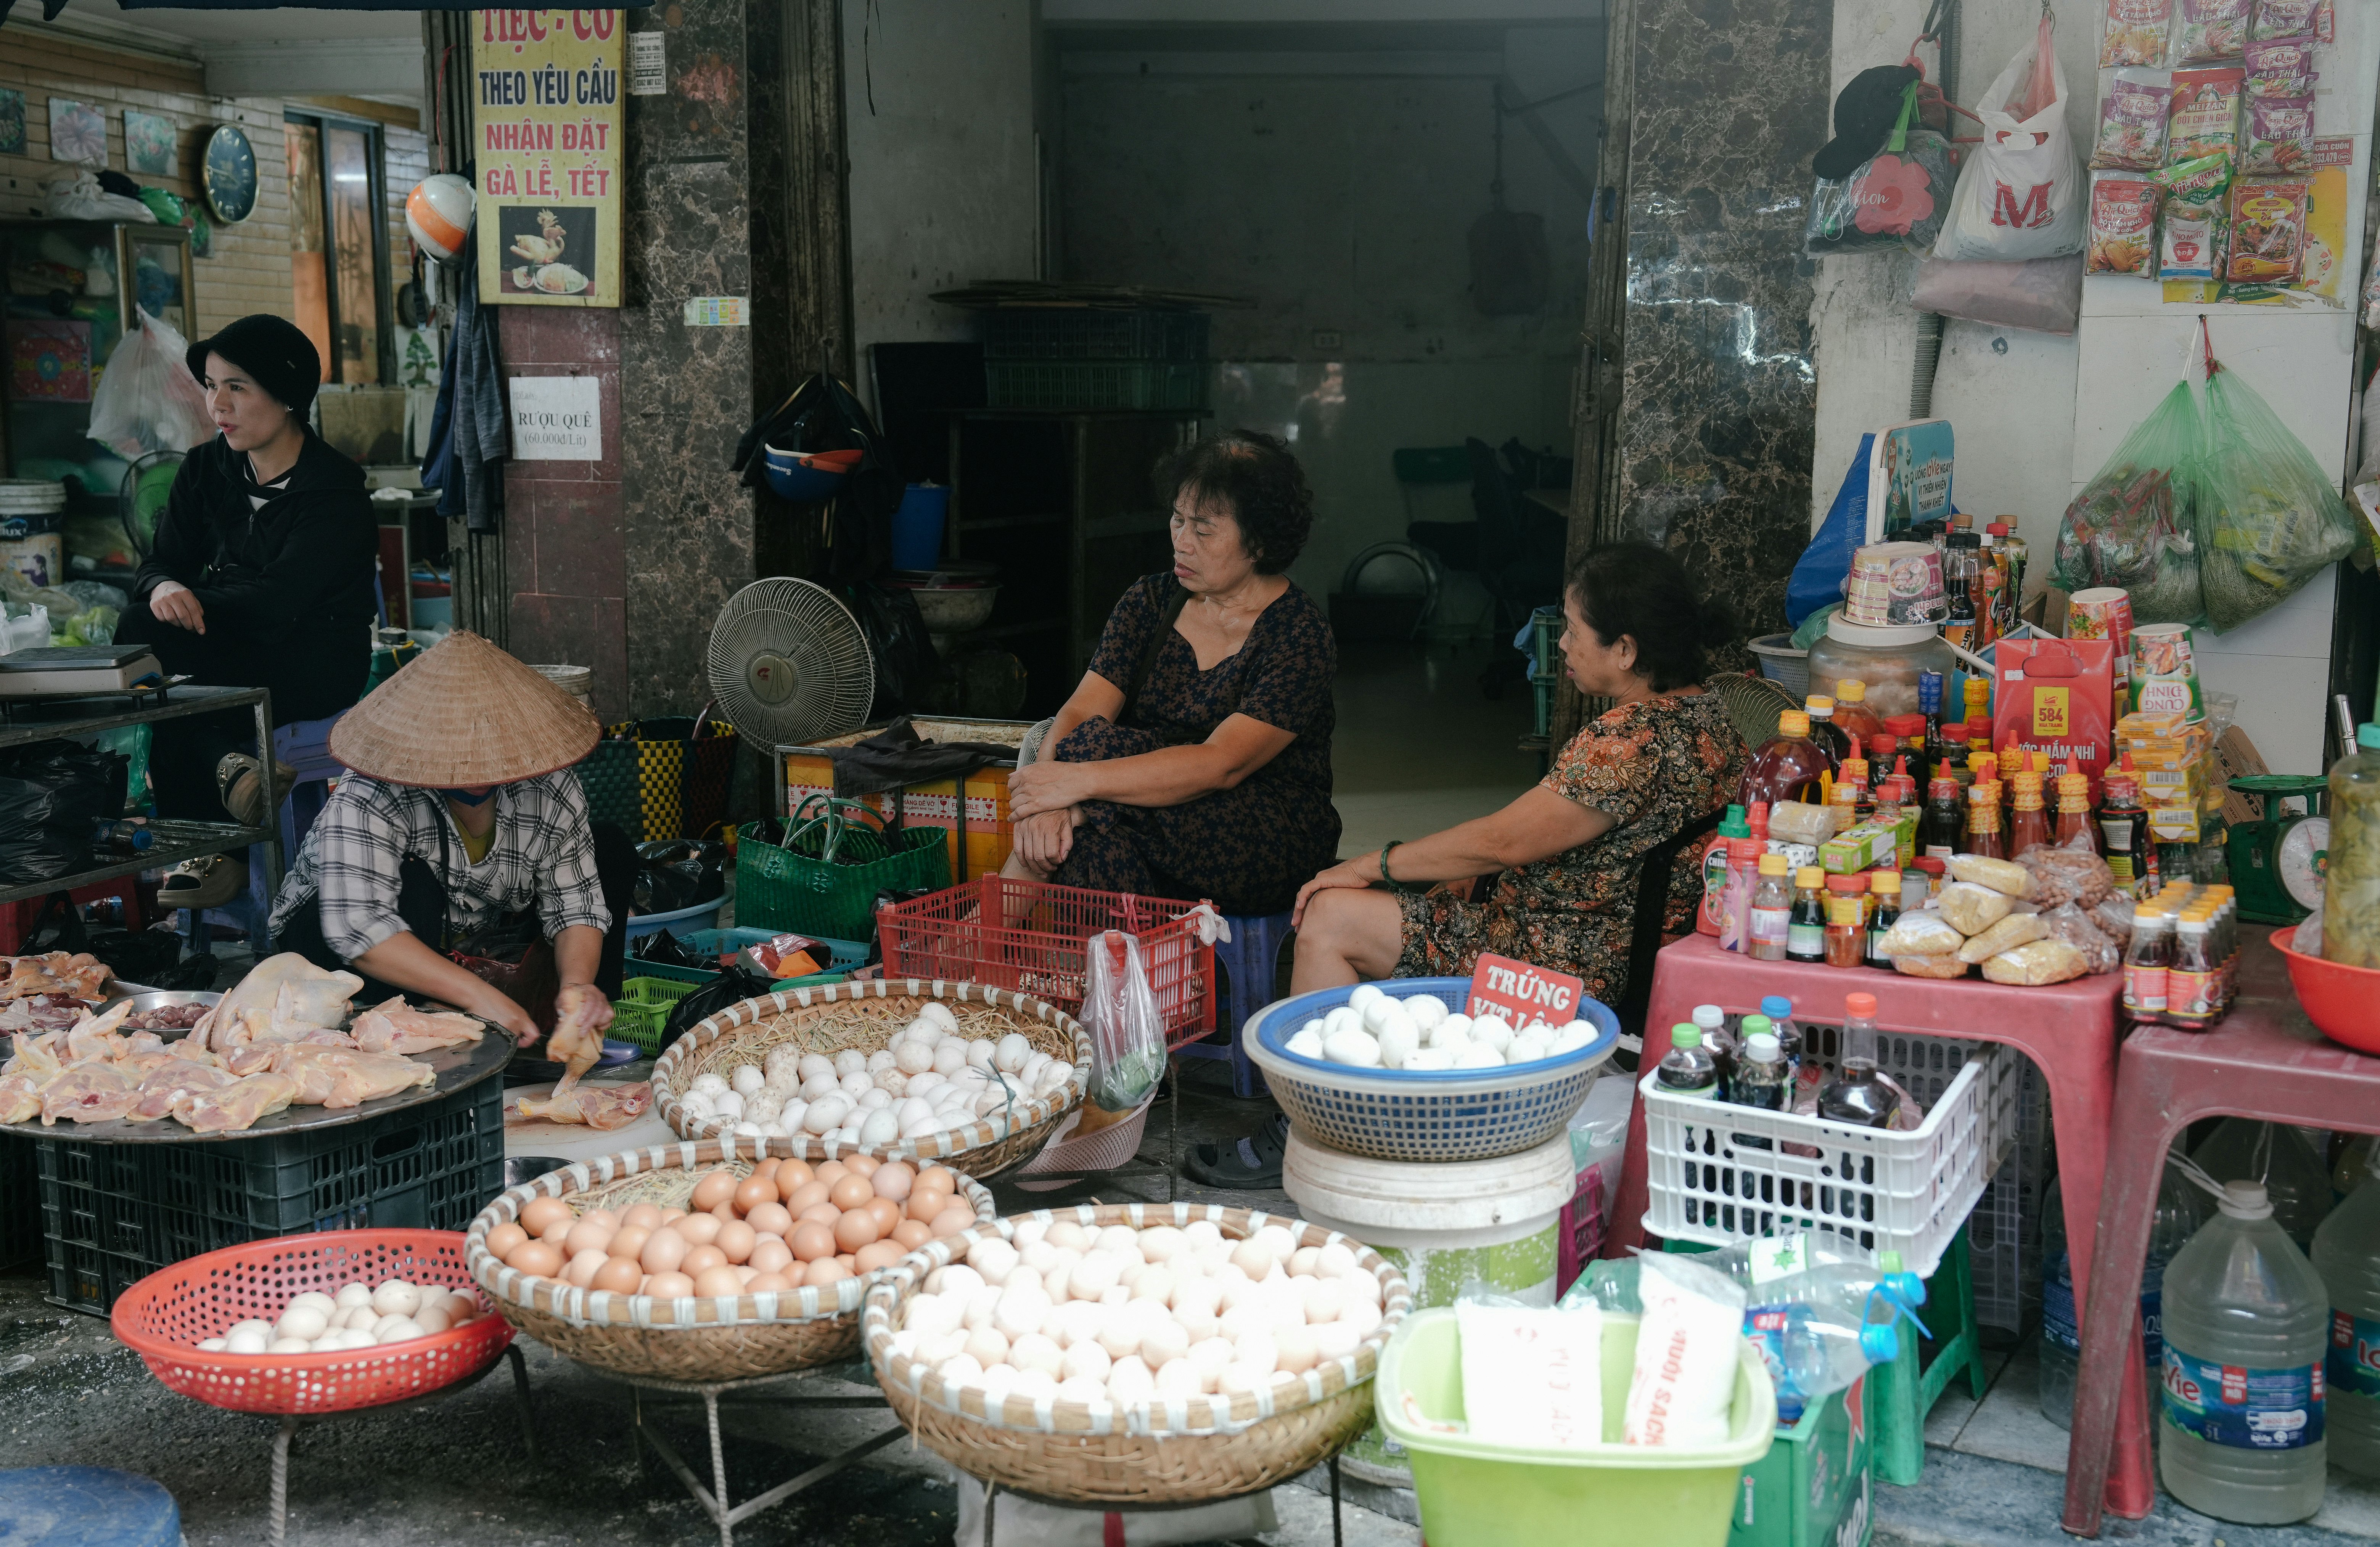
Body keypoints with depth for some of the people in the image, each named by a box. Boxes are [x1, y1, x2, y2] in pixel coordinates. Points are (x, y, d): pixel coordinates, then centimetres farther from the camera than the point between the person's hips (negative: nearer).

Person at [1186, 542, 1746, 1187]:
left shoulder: (1633, 740, -25)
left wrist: (1368, 866, -9)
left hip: (1565, 969, -11)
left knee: (1330, 917, -6)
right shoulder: (1704, 711, 6)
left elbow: (1501, 842, -20)